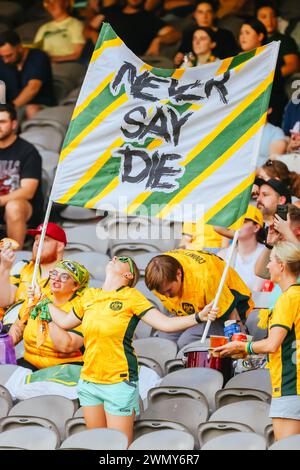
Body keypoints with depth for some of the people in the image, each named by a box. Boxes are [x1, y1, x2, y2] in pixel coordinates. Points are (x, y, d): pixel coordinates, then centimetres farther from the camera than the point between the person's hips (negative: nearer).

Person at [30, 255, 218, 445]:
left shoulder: (131, 297, -5)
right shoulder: (89, 296, 11)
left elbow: (165, 323, -12)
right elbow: (65, 322, 28)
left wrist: (199, 317, -25)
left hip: (119, 383, -5)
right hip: (89, 380, 5)